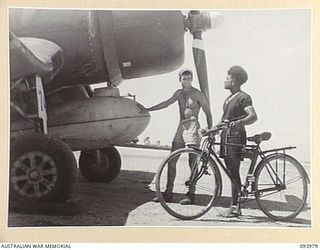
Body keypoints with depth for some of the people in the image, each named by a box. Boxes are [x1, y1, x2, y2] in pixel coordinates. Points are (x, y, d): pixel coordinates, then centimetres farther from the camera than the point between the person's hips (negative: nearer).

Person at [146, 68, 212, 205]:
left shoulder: (197, 94, -3)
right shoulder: (179, 93, 15)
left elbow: (208, 112, -2)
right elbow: (166, 103, 18)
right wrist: (147, 110, 14)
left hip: (192, 127, -6)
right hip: (181, 127, 7)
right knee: (171, 161, 3)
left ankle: (191, 194, -2)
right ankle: (168, 192, 9)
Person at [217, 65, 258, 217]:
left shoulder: (243, 97, -7)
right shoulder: (228, 99, 21)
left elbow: (253, 116, -22)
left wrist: (238, 122, -38)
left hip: (236, 137, -9)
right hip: (226, 136, 9)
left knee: (234, 173, -9)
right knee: (231, 172, 10)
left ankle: (235, 207, -5)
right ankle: (236, 207, 16)